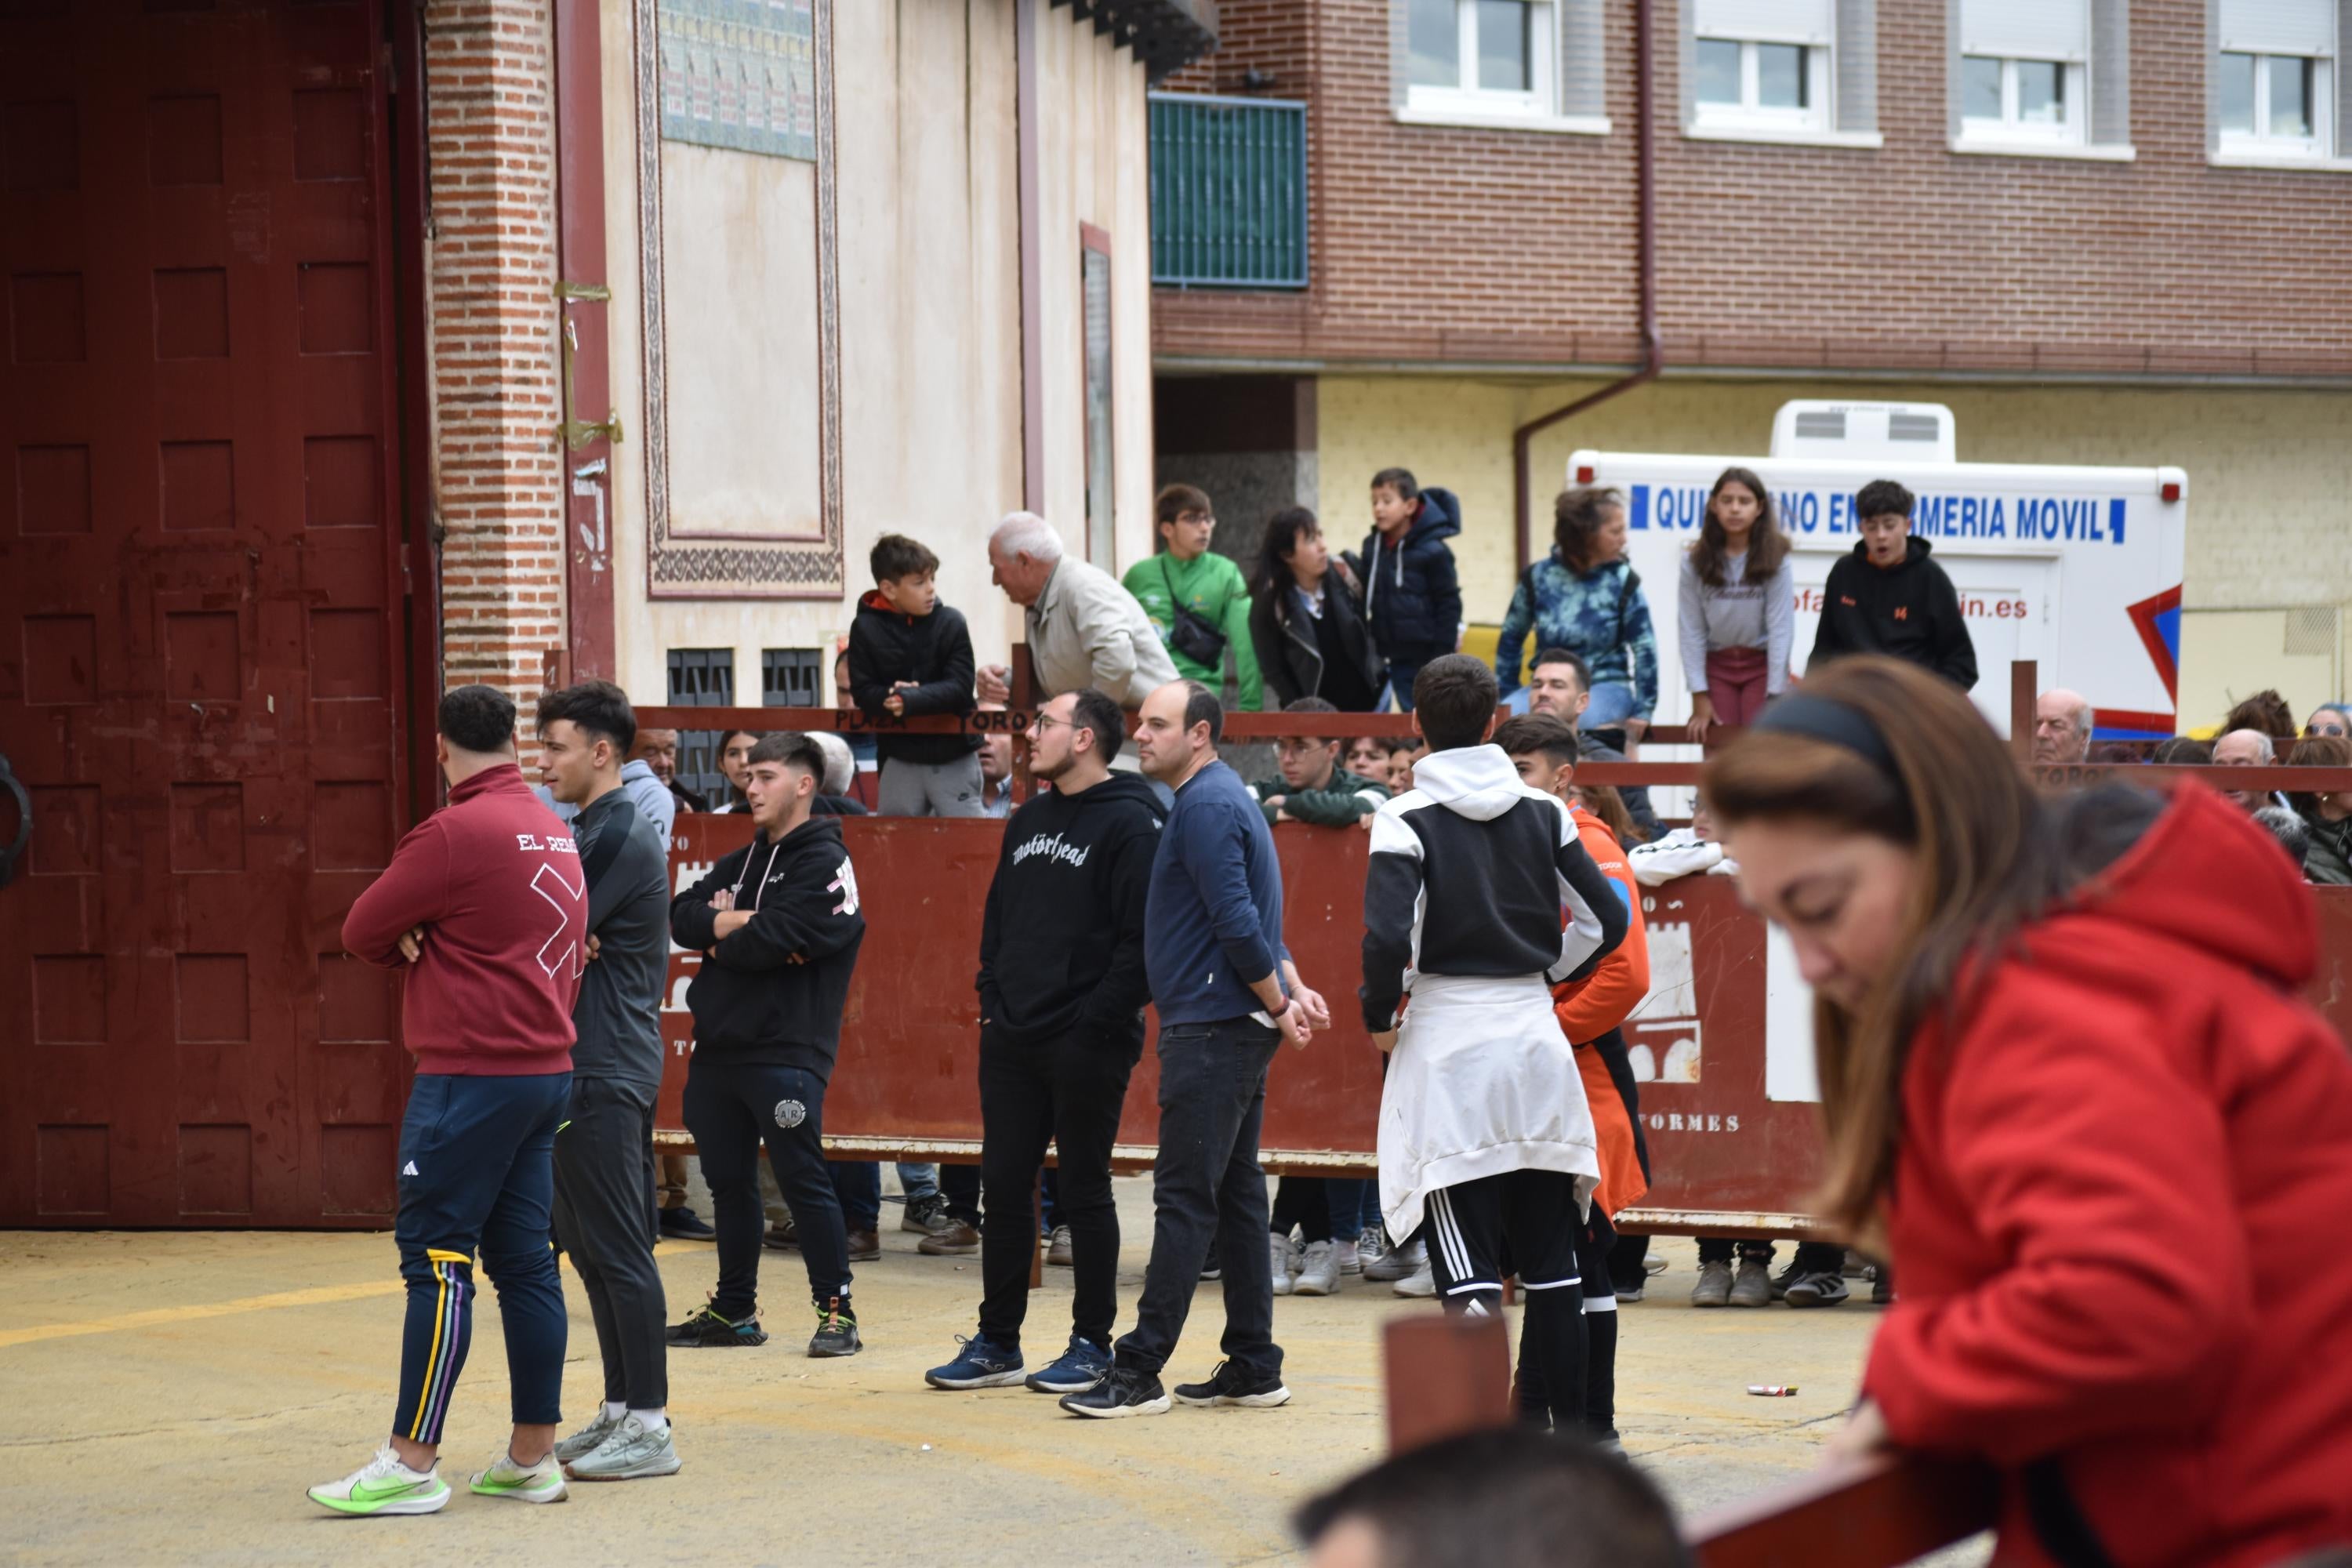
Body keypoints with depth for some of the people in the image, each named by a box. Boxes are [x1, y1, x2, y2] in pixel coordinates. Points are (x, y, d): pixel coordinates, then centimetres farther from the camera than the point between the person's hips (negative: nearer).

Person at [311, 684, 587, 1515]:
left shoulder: (455, 832, -13)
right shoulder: (554, 832, 13)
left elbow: (362, 932, -8)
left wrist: (411, 943, 10)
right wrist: (431, 943, 1)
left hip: (472, 1076, -9)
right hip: (545, 1068, 9)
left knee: (436, 1259, -7)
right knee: (524, 1260, 10)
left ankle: (411, 1463, -7)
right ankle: (532, 1456, 13)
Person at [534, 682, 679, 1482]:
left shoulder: (620, 836, -14)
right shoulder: (594, 829, 18)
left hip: (606, 1075, -10)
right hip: (594, 1065, 10)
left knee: (619, 1250, -8)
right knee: (590, 1245, 14)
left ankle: (649, 1427, -5)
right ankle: (621, 1410, 20)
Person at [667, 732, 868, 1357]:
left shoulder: (823, 865, -7)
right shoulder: (741, 862, 19)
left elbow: (769, 943, -18)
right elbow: (681, 917, 7)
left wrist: (719, 941, 0)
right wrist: (740, 921, -10)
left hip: (785, 1052, -8)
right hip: (719, 1048, 8)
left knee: (803, 1181, -7)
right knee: (728, 1182, 13)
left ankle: (837, 1310, -1)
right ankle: (734, 1310, 22)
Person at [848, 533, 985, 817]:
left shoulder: (950, 622, -6)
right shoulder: (866, 628, -4)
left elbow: (960, 687, -13)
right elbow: (862, 692, -5)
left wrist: (909, 700, -26)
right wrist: (889, 697, -26)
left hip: (955, 757, -1)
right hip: (899, 759, 1)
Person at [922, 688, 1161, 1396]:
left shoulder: (1129, 824, -10)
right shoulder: (1029, 820, 15)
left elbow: (1141, 938, -16)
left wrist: (1098, 1022, -18)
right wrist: (992, 1001, 9)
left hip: (1086, 1046, -7)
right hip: (1011, 1040, 7)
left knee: (1084, 1192, 1)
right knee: (1003, 1186, 9)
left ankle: (1093, 1344, 10)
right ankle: (997, 1342, 16)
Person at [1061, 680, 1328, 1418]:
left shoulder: (1207, 808, -14)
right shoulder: (1223, 798, 19)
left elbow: (1238, 921, -20)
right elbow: (1251, 917, 22)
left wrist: (1279, 1003, -11)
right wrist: (1289, 991, 11)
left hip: (1212, 1030, -10)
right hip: (1236, 1028, 10)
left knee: (1185, 1199, -9)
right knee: (1237, 1196, 11)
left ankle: (1139, 1372, -9)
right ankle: (1254, 1367, 14)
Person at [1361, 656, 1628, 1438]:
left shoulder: (1407, 818, -8)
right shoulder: (1543, 812, 5)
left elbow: (1388, 937, -19)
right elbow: (1605, 918, 5)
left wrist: (1380, 1016, -2)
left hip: (1447, 1043, -4)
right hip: (1535, 1037, 4)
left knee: (1466, 1268, -4)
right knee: (1550, 1255, 11)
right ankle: (1569, 1425, 16)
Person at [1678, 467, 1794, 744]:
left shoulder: (1776, 561, -9)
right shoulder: (1695, 562, -5)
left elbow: (1781, 629, -10)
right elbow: (1690, 631, -4)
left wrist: (1775, 697, -13)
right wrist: (1699, 698, -6)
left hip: (1761, 666, -1)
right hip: (1716, 666, 1)